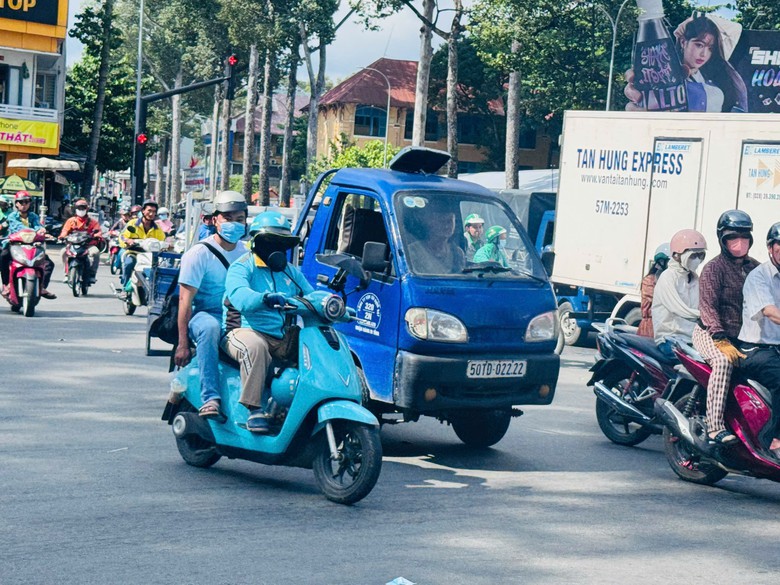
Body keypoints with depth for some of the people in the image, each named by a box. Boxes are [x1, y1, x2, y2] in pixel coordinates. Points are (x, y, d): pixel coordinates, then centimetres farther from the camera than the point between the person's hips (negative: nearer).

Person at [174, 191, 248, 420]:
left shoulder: (246, 255, 12)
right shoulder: (199, 253, -6)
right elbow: (185, 299, -11)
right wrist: (183, 343, -18)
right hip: (205, 314, -5)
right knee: (209, 327, -40)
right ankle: (210, 398, -44)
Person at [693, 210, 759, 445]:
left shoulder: (754, 268, 13)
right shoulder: (714, 268, -7)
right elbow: (708, 306, -16)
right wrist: (722, 342, -27)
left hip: (744, 335, 7)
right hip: (711, 333, -7)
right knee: (723, 362, -35)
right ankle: (715, 426, -39)